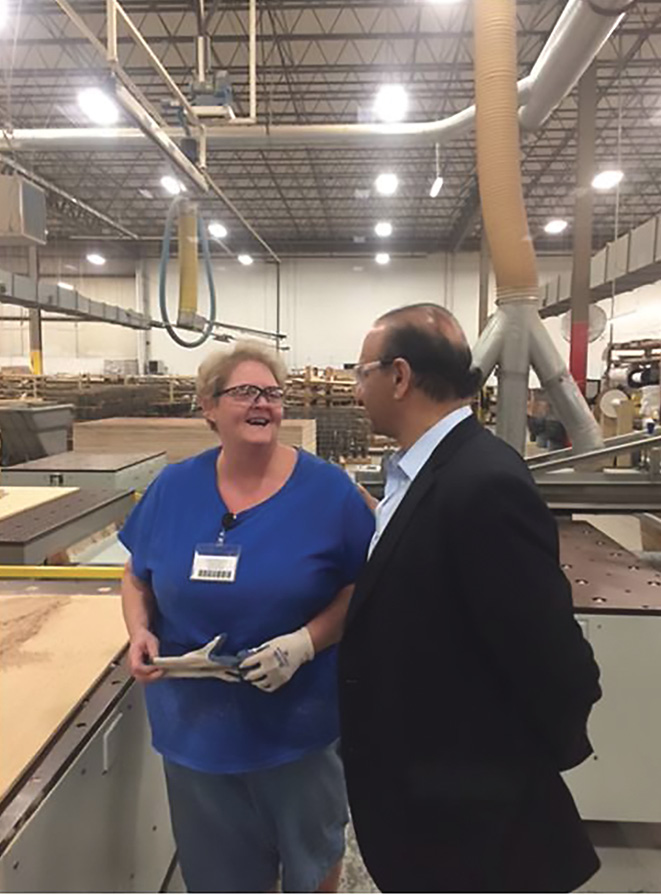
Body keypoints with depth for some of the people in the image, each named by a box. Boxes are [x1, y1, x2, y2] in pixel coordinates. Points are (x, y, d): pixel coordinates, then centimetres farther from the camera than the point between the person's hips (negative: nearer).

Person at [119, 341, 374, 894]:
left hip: (299, 720, -2)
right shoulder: (172, 488, -4)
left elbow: (364, 588, -8)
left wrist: (306, 642, -22)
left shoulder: (328, 489, -12)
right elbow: (137, 579, 8)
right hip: (195, 723, 2)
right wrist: (140, 632, -10)